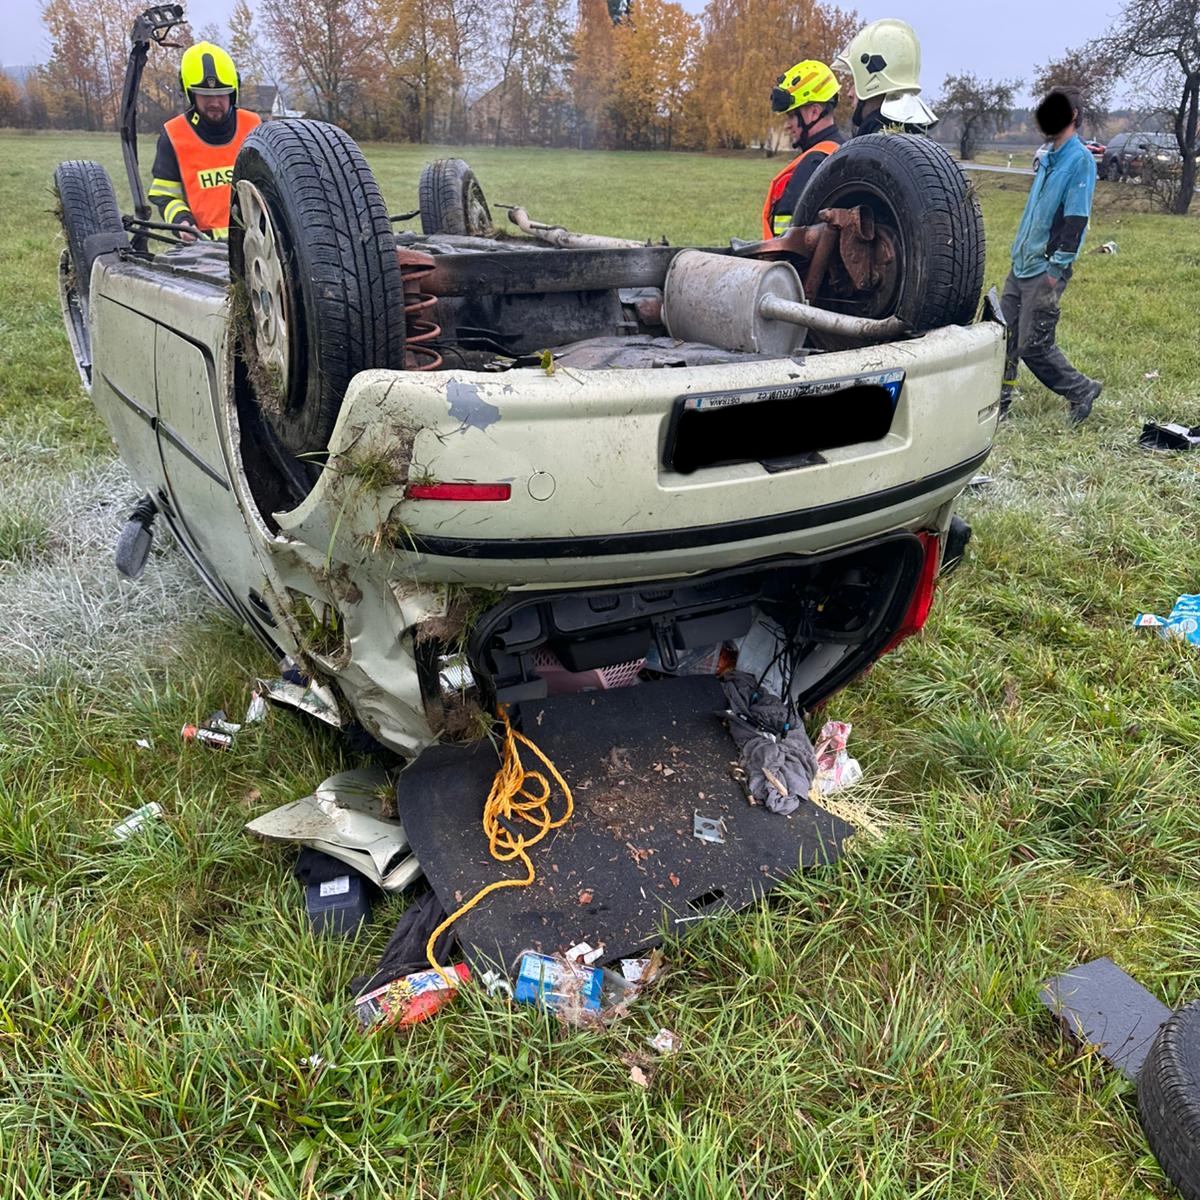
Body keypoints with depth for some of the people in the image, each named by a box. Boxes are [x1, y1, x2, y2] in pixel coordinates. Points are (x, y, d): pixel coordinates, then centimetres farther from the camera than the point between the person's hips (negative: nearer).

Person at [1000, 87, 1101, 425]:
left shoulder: (1080, 159, -11)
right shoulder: (1048, 158, 15)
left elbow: (1076, 218, -17)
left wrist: (1056, 268, -20)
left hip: (1044, 270, -8)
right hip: (1021, 265, 8)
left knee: (1033, 346, -6)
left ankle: (1081, 390, 14)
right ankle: (997, 406, 14)